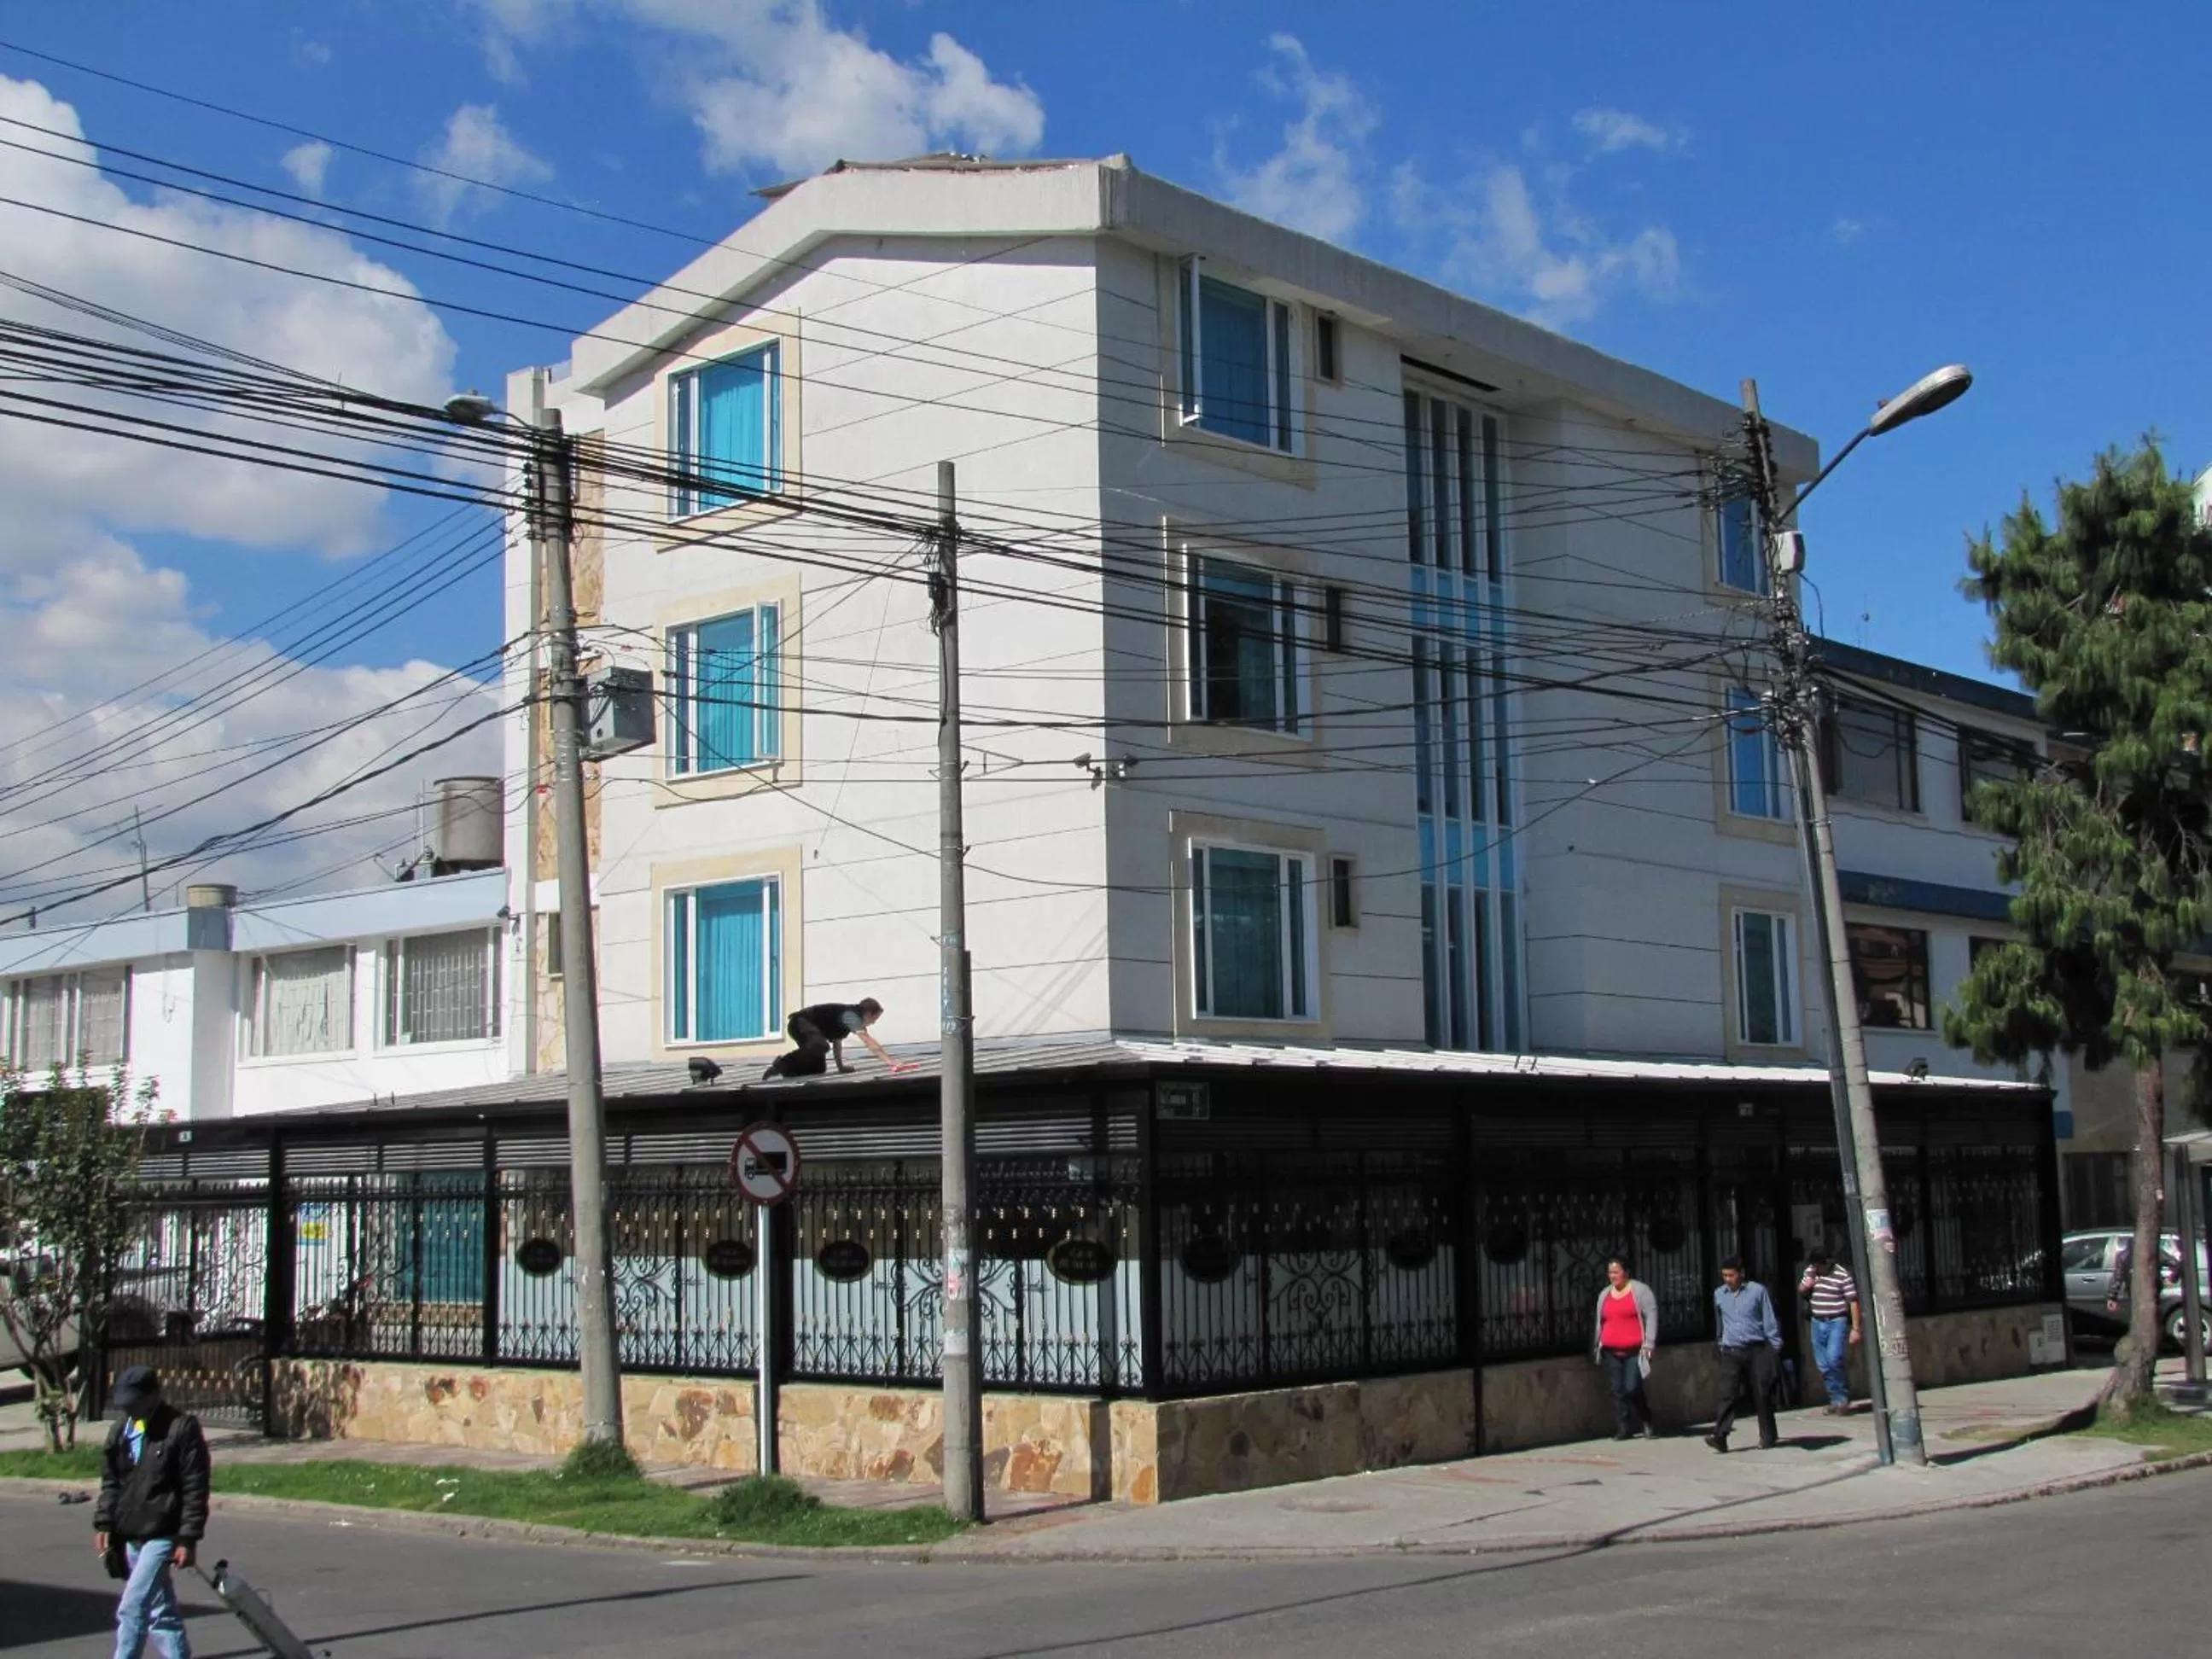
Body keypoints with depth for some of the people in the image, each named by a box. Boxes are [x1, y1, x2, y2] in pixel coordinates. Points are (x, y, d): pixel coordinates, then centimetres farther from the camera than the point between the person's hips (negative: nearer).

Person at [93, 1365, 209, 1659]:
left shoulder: (182, 1428, -10)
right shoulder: (121, 1430, 10)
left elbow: (195, 1489, -11)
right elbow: (110, 1482, 17)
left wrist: (188, 1538, -14)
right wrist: (104, 1524, 6)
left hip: (162, 1535, -7)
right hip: (130, 1536, 7)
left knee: (131, 1610, -12)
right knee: (161, 1612, 13)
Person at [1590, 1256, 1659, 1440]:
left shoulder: (1640, 1290, -1)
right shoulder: (1604, 1295, 16)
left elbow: (1651, 1316, -6)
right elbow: (1599, 1322, 22)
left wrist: (1649, 1343, -13)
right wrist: (1596, 1346, 20)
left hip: (1634, 1351, -5)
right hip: (1611, 1352, 6)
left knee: (1632, 1388, -12)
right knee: (1618, 1391, 4)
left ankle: (1647, 1424, 7)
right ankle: (1623, 1429, 9)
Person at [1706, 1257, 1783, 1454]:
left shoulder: (1758, 1291, -2)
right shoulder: (1719, 1295, 8)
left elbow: (1770, 1321, 1)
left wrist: (1775, 1347, -2)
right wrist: (1721, 1343, 28)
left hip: (1757, 1350, -2)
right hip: (1731, 1352, 2)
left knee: (1762, 1395, 3)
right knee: (1728, 1394, -10)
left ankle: (1767, 1437, 14)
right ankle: (1719, 1436, -19)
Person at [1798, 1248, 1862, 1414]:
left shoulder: (1842, 1275, -13)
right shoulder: (1810, 1271, 6)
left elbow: (1853, 1302, -12)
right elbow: (1800, 1291, 22)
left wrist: (1855, 1329, -14)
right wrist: (1804, 1287, -3)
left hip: (1837, 1322, -7)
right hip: (1817, 1323, 7)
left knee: (1834, 1359, -20)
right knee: (1824, 1365, 8)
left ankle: (1843, 1399, -7)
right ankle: (1836, 1400, 18)